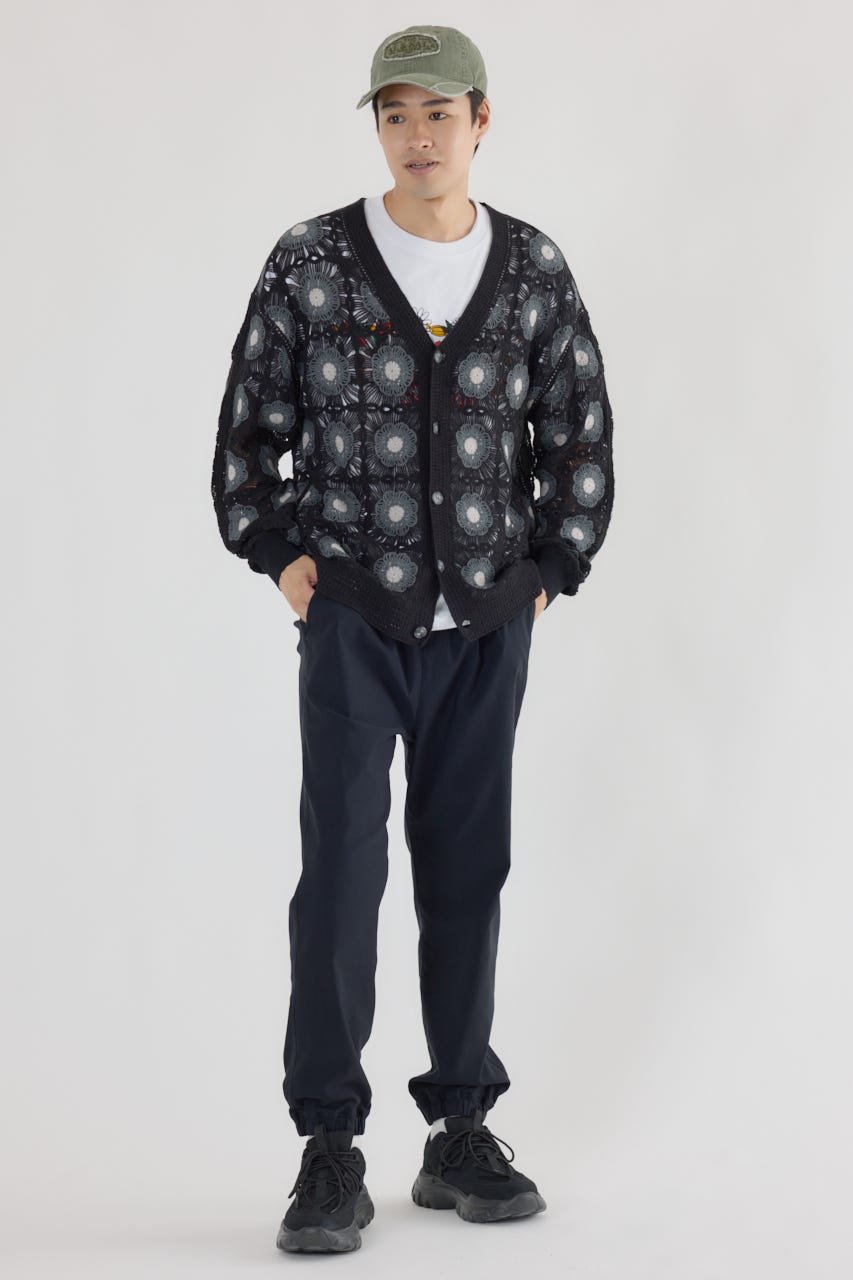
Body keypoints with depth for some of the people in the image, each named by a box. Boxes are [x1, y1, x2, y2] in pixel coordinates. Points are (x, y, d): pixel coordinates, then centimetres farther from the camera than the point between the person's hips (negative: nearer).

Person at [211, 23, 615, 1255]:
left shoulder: (535, 271, 0)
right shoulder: (310, 264, -5)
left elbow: (581, 437, 10)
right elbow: (249, 428, 4)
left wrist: (549, 573, 5)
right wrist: (281, 555, -2)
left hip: (487, 627, 2)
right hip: (354, 618, -2)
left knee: (468, 873, 7)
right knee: (342, 868, -7)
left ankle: (461, 1134, 17)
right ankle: (331, 1153, 0)